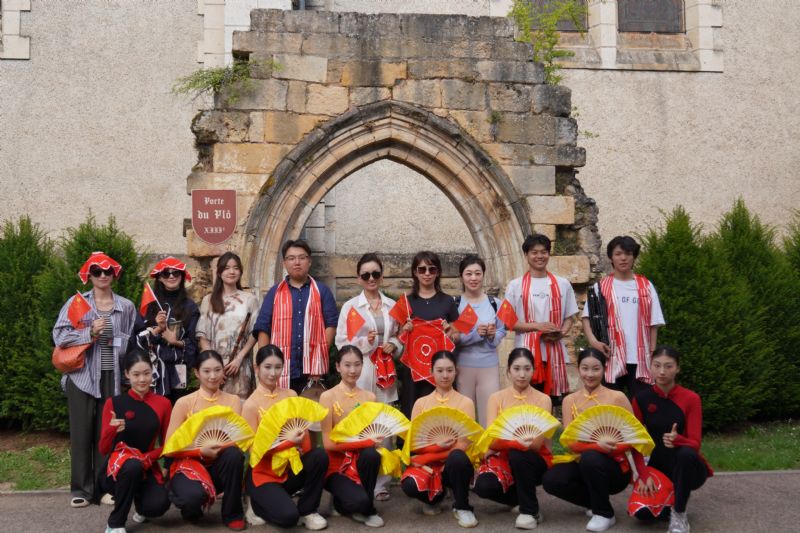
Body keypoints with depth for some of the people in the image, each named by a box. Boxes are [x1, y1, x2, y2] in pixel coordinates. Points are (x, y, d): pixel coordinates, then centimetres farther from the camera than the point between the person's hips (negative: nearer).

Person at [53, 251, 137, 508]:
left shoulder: (126, 306, 8)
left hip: (113, 376, 1)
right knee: (81, 432, 1)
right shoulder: (76, 302, 4)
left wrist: (113, 339, -8)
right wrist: (89, 334, -14)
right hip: (82, 375, -1)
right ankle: (81, 488, 8)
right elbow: (59, 335, -4)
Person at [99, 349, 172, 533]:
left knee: (159, 505, -29)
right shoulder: (114, 403, -4)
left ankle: (141, 504, 12)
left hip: (147, 468, 2)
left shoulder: (163, 404, 1)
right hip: (116, 468, -2)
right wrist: (111, 431, -26)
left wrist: (148, 458, -14)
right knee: (132, 465, -37)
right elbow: (104, 450, -5)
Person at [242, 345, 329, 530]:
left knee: (320, 455, -24)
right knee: (288, 516, -27)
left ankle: (307, 511, -5)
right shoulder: (251, 404, -11)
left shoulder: (291, 395, 3)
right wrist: (289, 442, -24)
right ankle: (259, 506, 8)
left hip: (291, 468, 5)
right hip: (263, 474, -5)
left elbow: (303, 431, 0)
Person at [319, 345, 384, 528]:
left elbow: (375, 436, 7)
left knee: (372, 454, -32)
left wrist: (374, 443, -17)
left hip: (361, 460, 4)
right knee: (358, 501, -32)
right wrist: (368, 442, -20)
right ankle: (341, 502, 5)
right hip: (336, 465, -4)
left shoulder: (369, 397, 5)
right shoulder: (328, 397, -8)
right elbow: (328, 443, -13)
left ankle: (367, 510, -8)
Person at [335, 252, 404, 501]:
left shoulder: (392, 306, 11)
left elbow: (400, 337, 19)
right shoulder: (350, 306, 4)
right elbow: (340, 342, 1)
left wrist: (394, 345, -2)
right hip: (359, 374, -2)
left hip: (385, 373, 2)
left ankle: (381, 483, 8)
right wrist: (364, 343, -14)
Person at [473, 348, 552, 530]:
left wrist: (505, 441, -29)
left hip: (535, 460, -2)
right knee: (484, 486, -29)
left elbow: (537, 443, -15)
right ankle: (522, 499, 3)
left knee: (517, 454, -36)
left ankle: (530, 510, -15)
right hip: (503, 456, 2)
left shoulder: (543, 399, -3)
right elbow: (491, 439, -10)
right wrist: (519, 440, -29)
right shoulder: (496, 398, 1)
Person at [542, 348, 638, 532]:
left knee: (590, 458, -35)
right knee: (551, 479, -25)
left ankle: (604, 513, -11)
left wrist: (610, 448, -25)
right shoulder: (569, 401, 3)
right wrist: (597, 445, -26)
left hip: (615, 467, -3)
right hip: (584, 464, 3)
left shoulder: (617, 397, -5)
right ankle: (595, 501, 3)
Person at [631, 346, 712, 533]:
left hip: (686, 469, -2)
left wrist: (677, 440, -39)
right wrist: (643, 474, -17)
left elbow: (694, 443, -16)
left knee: (686, 454, -39)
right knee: (641, 511, -26)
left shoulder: (690, 398, -10)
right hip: (657, 468, 2)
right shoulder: (641, 399, -3)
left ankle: (679, 514, -19)